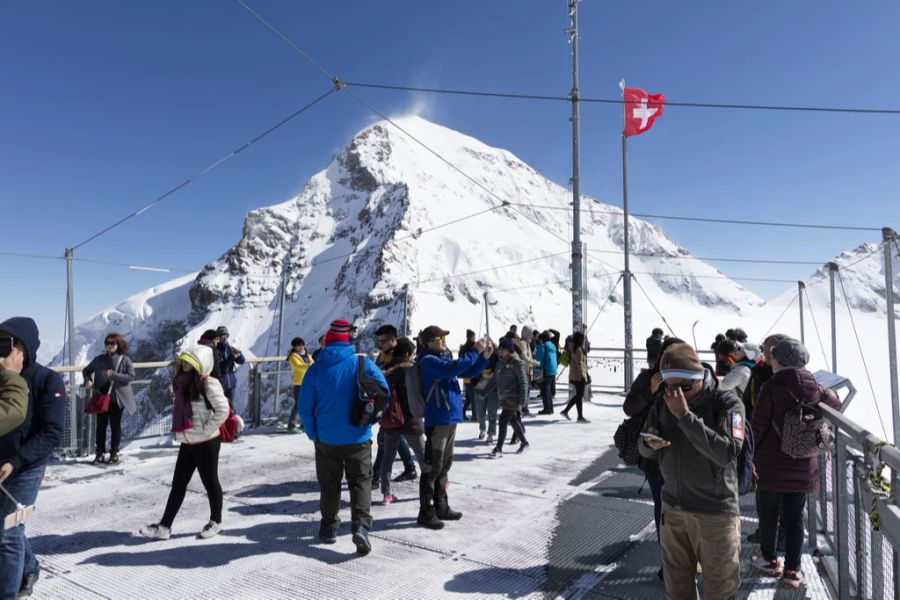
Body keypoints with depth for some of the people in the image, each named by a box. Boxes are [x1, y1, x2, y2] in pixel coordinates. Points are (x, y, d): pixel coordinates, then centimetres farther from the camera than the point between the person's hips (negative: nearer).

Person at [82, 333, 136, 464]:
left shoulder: (125, 359, -3)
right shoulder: (99, 359, 5)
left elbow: (131, 376, -11)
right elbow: (86, 370, 16)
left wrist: (113, 375, -23)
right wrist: (88, 380, -4)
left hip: (117, 398, -2)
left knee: (115, 425, 6)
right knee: (101, 425, 6)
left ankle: (114, 453, 16)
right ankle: (100, 453, 17)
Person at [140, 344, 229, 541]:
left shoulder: (209, 384, -18)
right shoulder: (183, 383, 8)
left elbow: (223, 410, -22)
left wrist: (206, 430, -18)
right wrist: (180, 430, 9)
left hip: (206, 443, -8)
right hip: (187, 442, 8)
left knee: (210, 482, 8)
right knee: (178, 483, 11)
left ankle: (216, 522, 25)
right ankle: (164, 526, 19)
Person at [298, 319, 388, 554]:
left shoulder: (316, 369, -6)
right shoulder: (363, 363, -7)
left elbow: (305, 408, -4)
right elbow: (383, 391, -9)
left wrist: (313, 434, 8)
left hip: (326, 438, 1)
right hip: (358, 436, -1)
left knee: (329, 484, 17)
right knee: (360, 481, 8)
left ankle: (329, 528, 26)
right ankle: (360, 525, -8)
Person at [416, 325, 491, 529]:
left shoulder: (443, 359, 15)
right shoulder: (428, 361, -14)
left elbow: (468, 372, 20)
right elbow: (453, 368, -29)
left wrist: (484, 357, 5)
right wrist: (475, 351, -22)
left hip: (450, 418, 9)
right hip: (437, 420, -9)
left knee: (444, 465, 16)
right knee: (432, 467, -3)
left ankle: (441, 507, 27)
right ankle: (426, 512, 6)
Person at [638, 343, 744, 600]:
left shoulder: (726, 402, -13)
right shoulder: (663, 402, 1)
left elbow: (728, 453, -27)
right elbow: (644, 451, 8)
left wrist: (685, 415, -30)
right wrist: (650, 444, -16)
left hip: (716, 512, -4)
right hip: (673, 508, 4)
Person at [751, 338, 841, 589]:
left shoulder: (771, 387, -15)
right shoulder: (815, 389, -2)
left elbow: (758, 426, -14)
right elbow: (835, 404, 20)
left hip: (771, 463, -3)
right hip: (803, 466, 4)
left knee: (768, 513, 14)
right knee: (794, 517, 11)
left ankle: (770, 559, 27)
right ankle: (792, 570, 16)